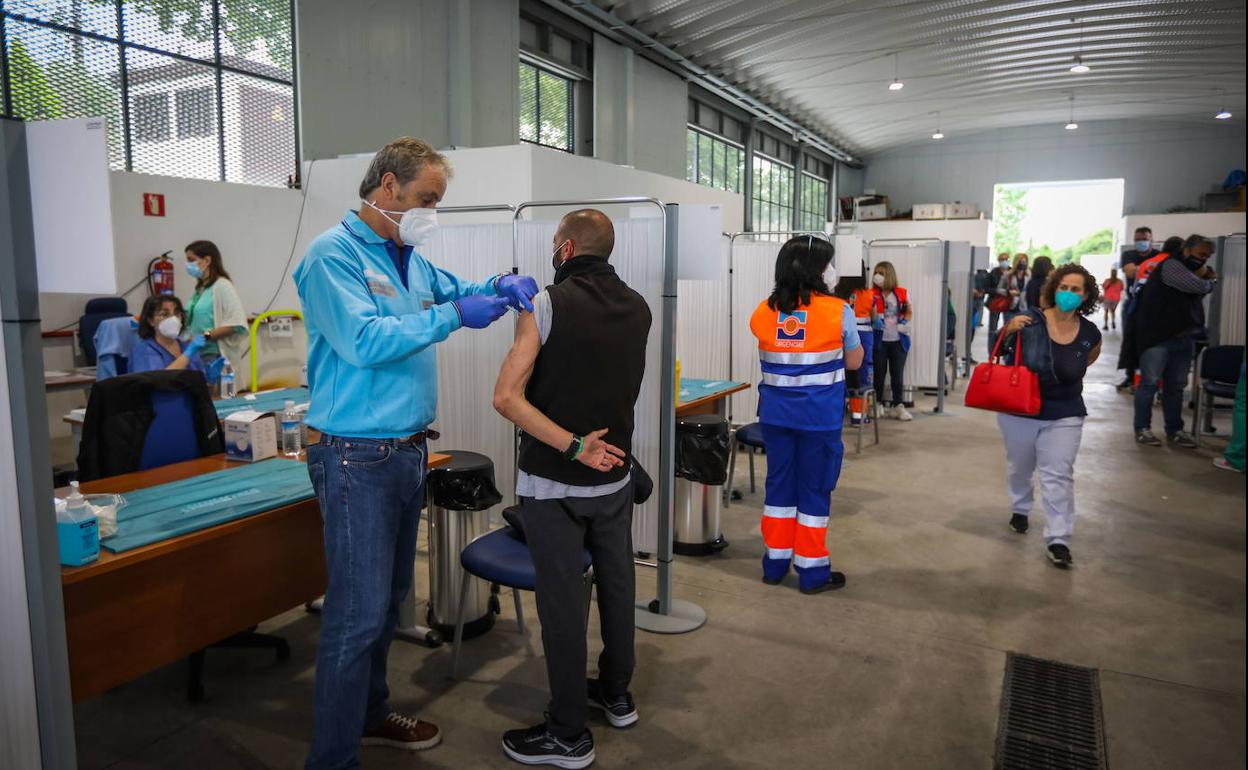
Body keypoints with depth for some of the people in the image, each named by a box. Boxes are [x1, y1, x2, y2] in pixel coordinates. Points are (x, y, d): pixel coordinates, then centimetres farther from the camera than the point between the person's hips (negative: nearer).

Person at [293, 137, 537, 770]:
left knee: (388, 599, 20)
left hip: (408, 451, 9)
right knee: (358, 614, -5)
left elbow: (453, 289, 28)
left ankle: (370, 714, 37)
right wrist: (453, 316, -21)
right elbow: (365, 342, -24)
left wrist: (499, 286, 6)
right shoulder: (333, 255, -13)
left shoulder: (410, 259, 13)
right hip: (358, 459, -9)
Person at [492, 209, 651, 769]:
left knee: (562, 599, 3)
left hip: (553, 483, -5)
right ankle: (616, 694, 36)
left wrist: (575, 447, -20)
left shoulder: (547, 305, -13)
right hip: (615, 474, 6)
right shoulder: (637, 308, 3)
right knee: (616, 583, 18)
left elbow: (506, 397, -19)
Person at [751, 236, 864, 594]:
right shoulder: (838, 311, -12)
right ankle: (811, 570, 17)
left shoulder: (764, 312, -3)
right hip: (820, 417, -3)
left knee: (778, 483, 14)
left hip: (776, 414, 4)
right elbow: (854, 362, 1)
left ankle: (775, 562, 25)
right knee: (814, 489, 7)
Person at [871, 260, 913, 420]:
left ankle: (898, 406, 14)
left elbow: (909, 312, 15)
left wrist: (904, 322, -3)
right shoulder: (873, 294, -3)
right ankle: (877, 404, 18)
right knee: (879, 372, 5)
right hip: (880, 340, -2)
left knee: (897, 373, 7)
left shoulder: (901, 293, 2)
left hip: (899, 340, 2)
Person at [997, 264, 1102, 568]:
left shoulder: (1090, 334, -7)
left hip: (1064, 415, 0)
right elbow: (1001, 350, -2)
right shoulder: (1030, 321, -15)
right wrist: (1009, 330, -21)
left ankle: (1058, 539, 1)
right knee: (1020, 467, 18)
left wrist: (1069, 374, 4)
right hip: (1019, 410, 0)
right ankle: (1019, 509, 44)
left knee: (1058, 476, -3)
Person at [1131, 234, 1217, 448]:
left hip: (1183, 338, 8)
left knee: (1175, 386, 11)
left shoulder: (1193, 270, 19)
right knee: (1149, 383, -3)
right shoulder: (1171, 265, -10)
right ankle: (1142, 428, 5)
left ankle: (1174, 430, 17)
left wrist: (1206, 277, -1)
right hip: (1158, 336, -8)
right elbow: (1201, 287, -14)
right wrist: (1210, 279, 5)